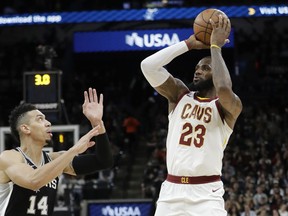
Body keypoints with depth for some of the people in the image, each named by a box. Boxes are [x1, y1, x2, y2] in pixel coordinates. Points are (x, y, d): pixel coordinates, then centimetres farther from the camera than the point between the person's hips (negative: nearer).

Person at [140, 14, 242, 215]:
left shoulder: (228, 106, -2)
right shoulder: (180, 95, 11)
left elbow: (224, 89, -27)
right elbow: (148, 66, -3)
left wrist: (216, 47, -15)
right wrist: (189, 44, -1)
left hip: (206, 193, -4)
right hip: (171, 190, 4)